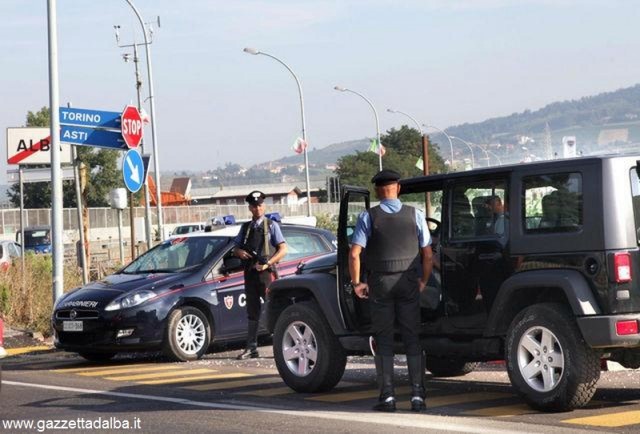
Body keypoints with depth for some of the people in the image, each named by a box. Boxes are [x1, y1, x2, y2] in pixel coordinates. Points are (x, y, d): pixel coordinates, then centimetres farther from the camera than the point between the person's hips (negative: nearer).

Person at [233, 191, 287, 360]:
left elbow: (283, 250, -4)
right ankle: (251, 348, 13)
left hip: (266, 272, -5)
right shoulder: (246, 227, 14)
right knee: (252, 312, 9)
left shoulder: (271, 225, 1)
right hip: (250, 273, 5)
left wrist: (267, 263, -15)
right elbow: (236, 247, 19)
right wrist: (239, 252, -5)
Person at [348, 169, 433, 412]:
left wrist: (356, 283, 1)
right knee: (412, 340, 6)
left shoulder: (369, 217, -4)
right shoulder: (415, 215, 1)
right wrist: (424, 281, 13)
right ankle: (417, 395, 2)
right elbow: (428, 255, 0)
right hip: (408, 283, 1)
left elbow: (354, 254, -11)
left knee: (384, 340, 6)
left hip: (380, 283, -1)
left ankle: (387, 396, 2)